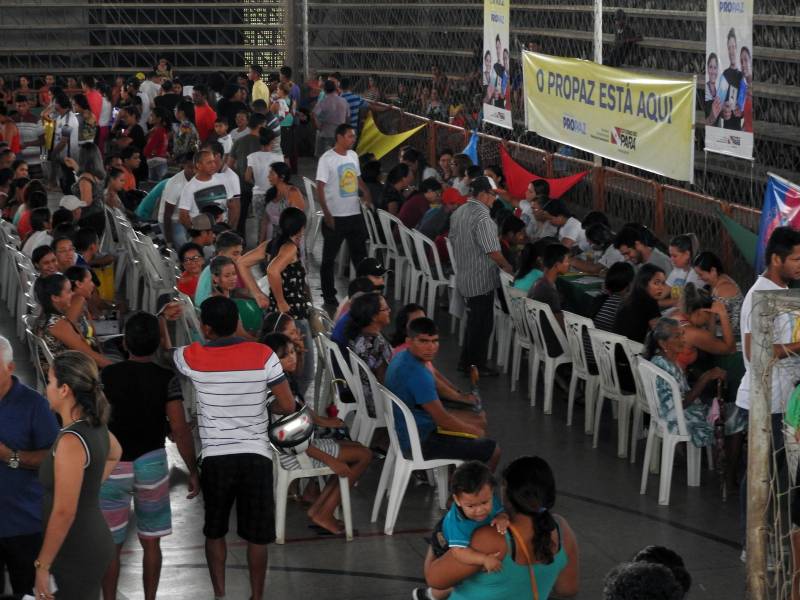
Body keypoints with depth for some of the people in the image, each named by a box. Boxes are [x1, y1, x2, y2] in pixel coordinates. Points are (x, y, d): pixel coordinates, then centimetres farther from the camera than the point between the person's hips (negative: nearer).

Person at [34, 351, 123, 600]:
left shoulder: (71, 441, -23)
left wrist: (42, 566, -18)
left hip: (77, 552, -9)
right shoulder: (95, 426, 3)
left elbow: (64, 512, -23)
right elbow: (115, 454, 27)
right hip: (95, 539, 9)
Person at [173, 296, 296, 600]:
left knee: (215, 531, 18)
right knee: (256, 534, 11)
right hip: (256, 455, 0)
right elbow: (288, 405, -5)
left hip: (215, 457, 0)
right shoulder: (264, 355, -8)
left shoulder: (192, 357, -7)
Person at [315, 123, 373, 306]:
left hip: (355, 214, 6)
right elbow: (320, 188, -14)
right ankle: (329, 295, 13)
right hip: (335, 217, -6)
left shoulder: (353, 156, 8)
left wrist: (367, 195, 1)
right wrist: (327, 214, -20)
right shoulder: (327, 159, -13)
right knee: (329, 257, 5)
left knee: (360, 254, 12)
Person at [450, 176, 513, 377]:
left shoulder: (458, 213, 6)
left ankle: (466, 362, 26)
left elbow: (453, 240, 17)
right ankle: (477, 366, 11)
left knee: (473, 320, 20)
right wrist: (507, 267, -7)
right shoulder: (482, 216, -22)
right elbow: (493, 251, -23)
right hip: (481, 280, -9)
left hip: (464, 276, 9)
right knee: (482, 324, 3)